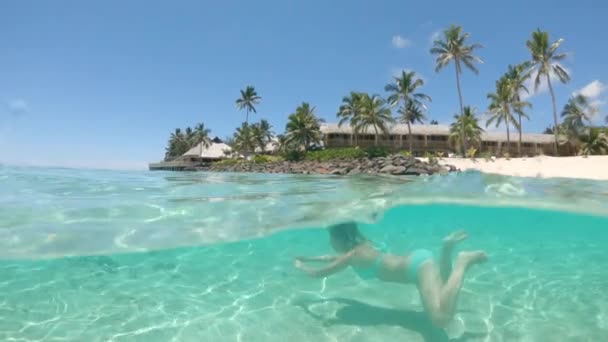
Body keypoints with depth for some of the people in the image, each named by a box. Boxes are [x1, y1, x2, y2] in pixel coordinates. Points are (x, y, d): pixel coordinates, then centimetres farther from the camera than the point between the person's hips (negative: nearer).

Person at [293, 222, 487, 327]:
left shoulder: (352, 255, -12)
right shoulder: (359, 247, 13)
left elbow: (316, 274, -7)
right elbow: (335, 258, 34)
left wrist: (300, 266, 13)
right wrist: (308, 258, 38)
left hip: (418, 265, -10)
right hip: (417, 260, 10)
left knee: (441, 320, -27)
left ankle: (462, 263, -17)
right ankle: (447, 249, 9)